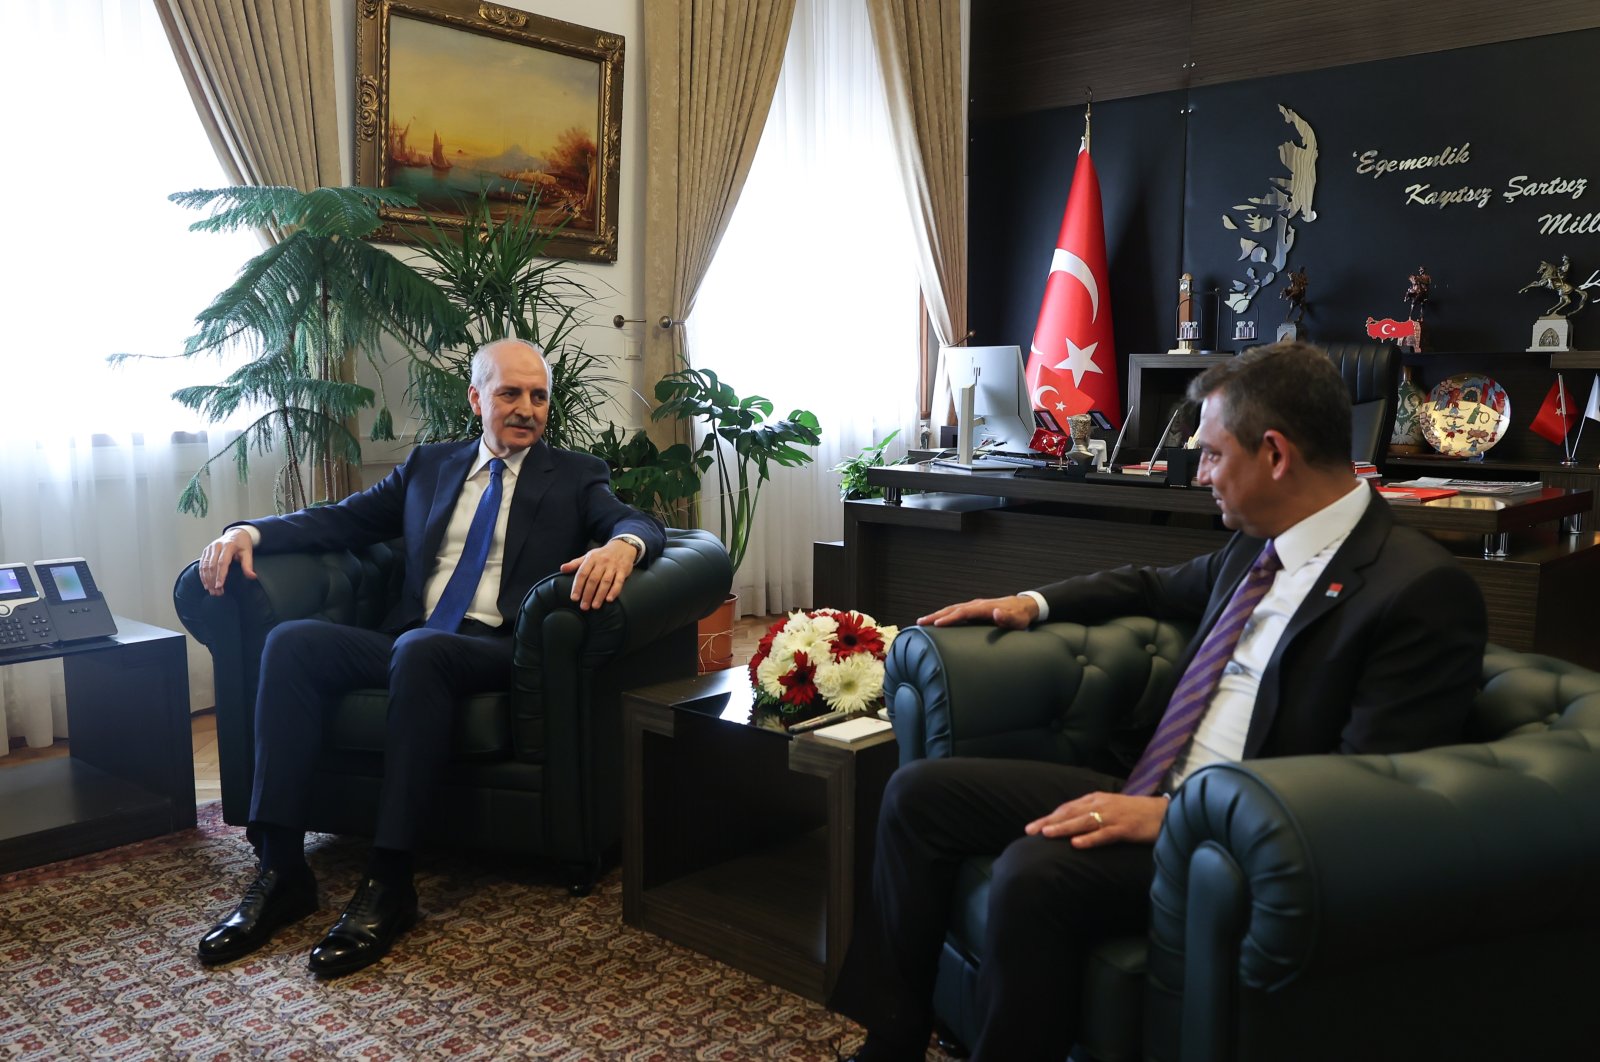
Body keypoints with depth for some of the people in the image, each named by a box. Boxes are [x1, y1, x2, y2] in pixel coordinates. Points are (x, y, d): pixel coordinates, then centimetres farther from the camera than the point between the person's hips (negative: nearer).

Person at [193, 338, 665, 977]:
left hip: (498, 650, -4)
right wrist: (250, 531, 2)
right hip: (408, 642, 4)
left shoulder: (575, 476, 14)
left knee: (419, 651, -36)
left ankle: (389, 883, -31)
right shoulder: (430, 465, 24)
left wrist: (620, 546, -28)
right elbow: (343, 518, 19)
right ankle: (282, 870, -20)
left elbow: (642, 525, -3)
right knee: (292, 642, -21)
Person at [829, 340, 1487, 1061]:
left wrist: (1175, 815, -25)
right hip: (1150, 796, 9)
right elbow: (1162, 585, 30)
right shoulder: (1257, 544, 9)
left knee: (1035, 870, -34)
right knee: (920, 791, 3)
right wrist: (1033, 603, 17)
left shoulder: (1424, 590, -15)